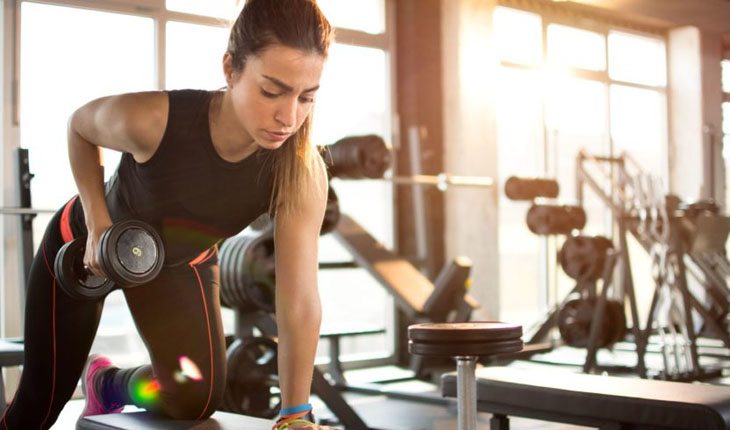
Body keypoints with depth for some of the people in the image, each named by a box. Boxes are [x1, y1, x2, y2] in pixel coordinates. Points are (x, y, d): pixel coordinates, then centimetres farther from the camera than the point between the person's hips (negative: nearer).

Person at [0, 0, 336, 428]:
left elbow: (300, 299, -34)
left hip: (181, 262, 2)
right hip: (84, 244, -2)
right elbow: (81, 126, -15)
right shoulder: (151, 120, -39)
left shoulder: (301, 174, -34)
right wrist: (97, 221, -21)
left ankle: (106, 384, 22)